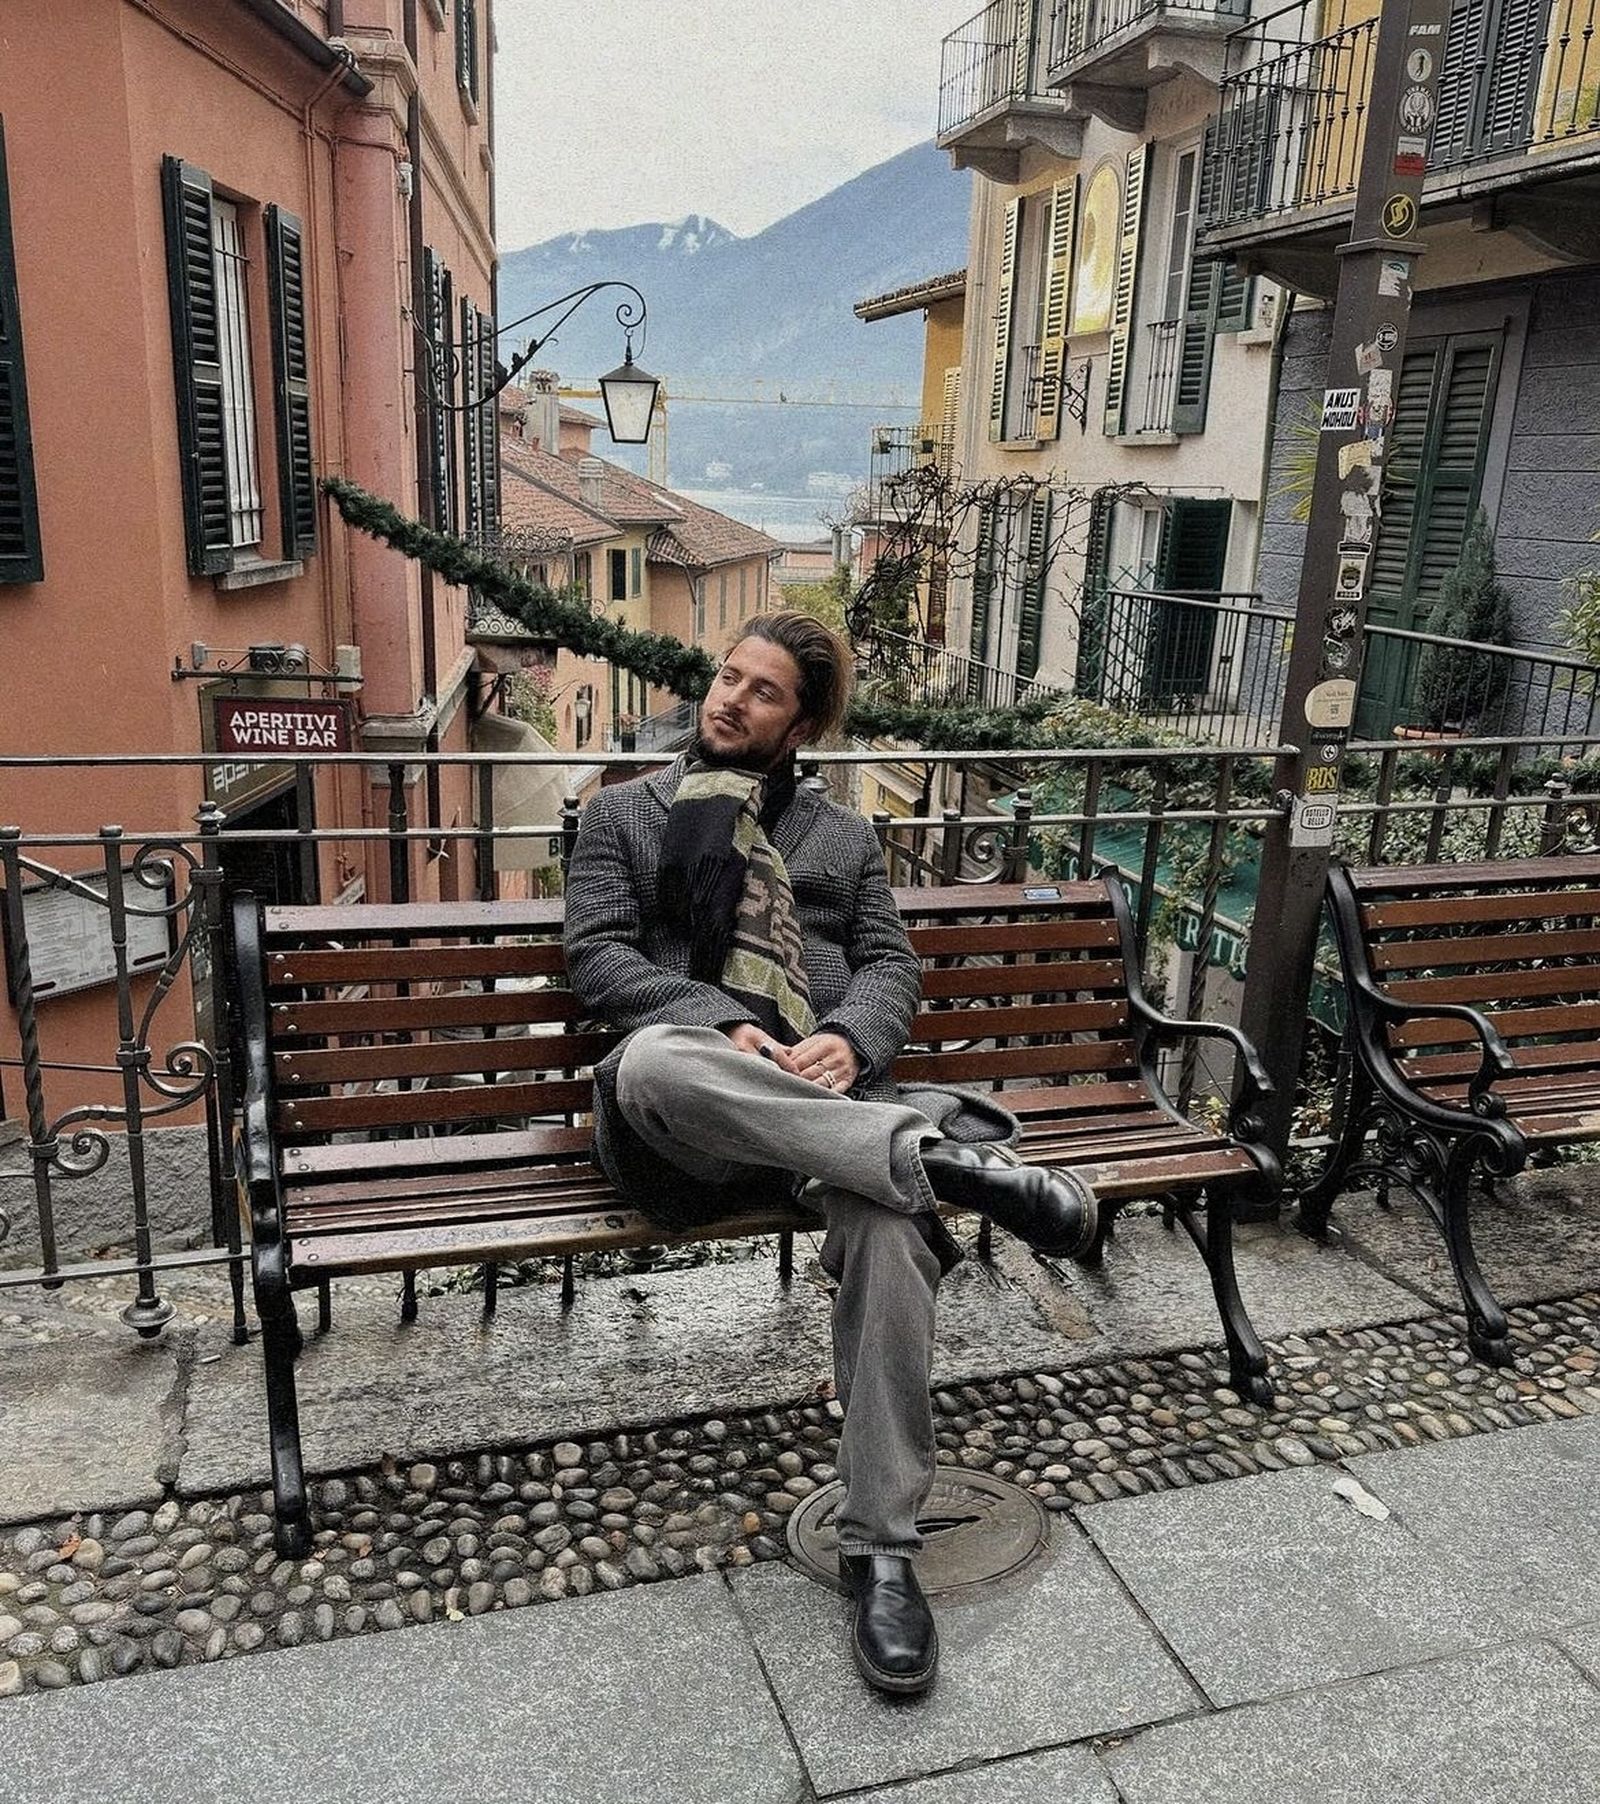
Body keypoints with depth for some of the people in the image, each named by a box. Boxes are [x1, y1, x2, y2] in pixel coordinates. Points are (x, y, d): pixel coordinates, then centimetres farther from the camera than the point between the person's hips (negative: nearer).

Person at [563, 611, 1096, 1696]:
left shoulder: (844, 835, 25)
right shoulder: (623, 813, 19)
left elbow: (892, 963, 13)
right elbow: (599, 956, 4)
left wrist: (852, 1038, -13)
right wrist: (722, 1027, -14)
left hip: (824, 1096, 2)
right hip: (688, 1107, -1)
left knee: (891, 1220, -34)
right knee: (654, 1058, -41)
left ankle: (882, 1548, -24)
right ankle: (951, 1155, -37)